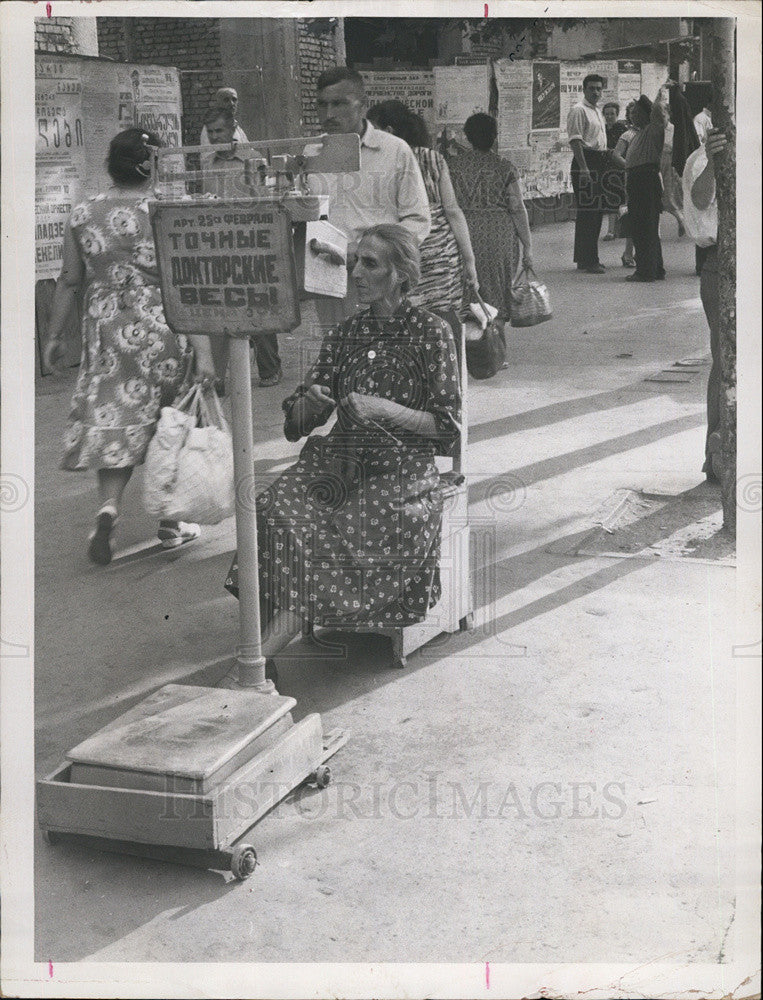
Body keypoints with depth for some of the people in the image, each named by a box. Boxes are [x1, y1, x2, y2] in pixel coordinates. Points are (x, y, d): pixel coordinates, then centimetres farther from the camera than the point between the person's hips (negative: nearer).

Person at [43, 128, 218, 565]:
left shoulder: (83, 215, 2)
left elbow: (70, 282, 7)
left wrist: (55, 336, 17)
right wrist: (203, 351, -12)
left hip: (105, 333, 2)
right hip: (162, 333, -2)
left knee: (114, 422, 8)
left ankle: (109, 506, -16)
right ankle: (171, 524, 20)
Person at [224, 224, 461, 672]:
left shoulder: (431, 333, 2)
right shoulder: (346, 333, 15)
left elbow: (449, 426, -4)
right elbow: (296, 422, 14)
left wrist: (385, 409, -16)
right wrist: (311, 402, -10)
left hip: (402, 471, -4)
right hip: (339, 461, 4)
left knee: (331, 538, -31)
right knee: (275, 513, -27)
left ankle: (263, 653, -28)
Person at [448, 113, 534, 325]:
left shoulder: (454, 166, 3)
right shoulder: (504, 168, -1)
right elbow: (518, 209, -2)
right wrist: (527, 246, 4)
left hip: (466, 234, 1)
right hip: (501, 235, -1)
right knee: (498, 296, 8)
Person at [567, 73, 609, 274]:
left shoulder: (598, 111, 20)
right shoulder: (579, 110, -9)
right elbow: (575, 140, -17)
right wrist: (583, 168, -24)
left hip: (599, 163, 10)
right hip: (586, 161, -10)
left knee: (596, 211, 11)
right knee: (586, 212, -10)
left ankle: (585, 258, 18)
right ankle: (587, 261, -9)